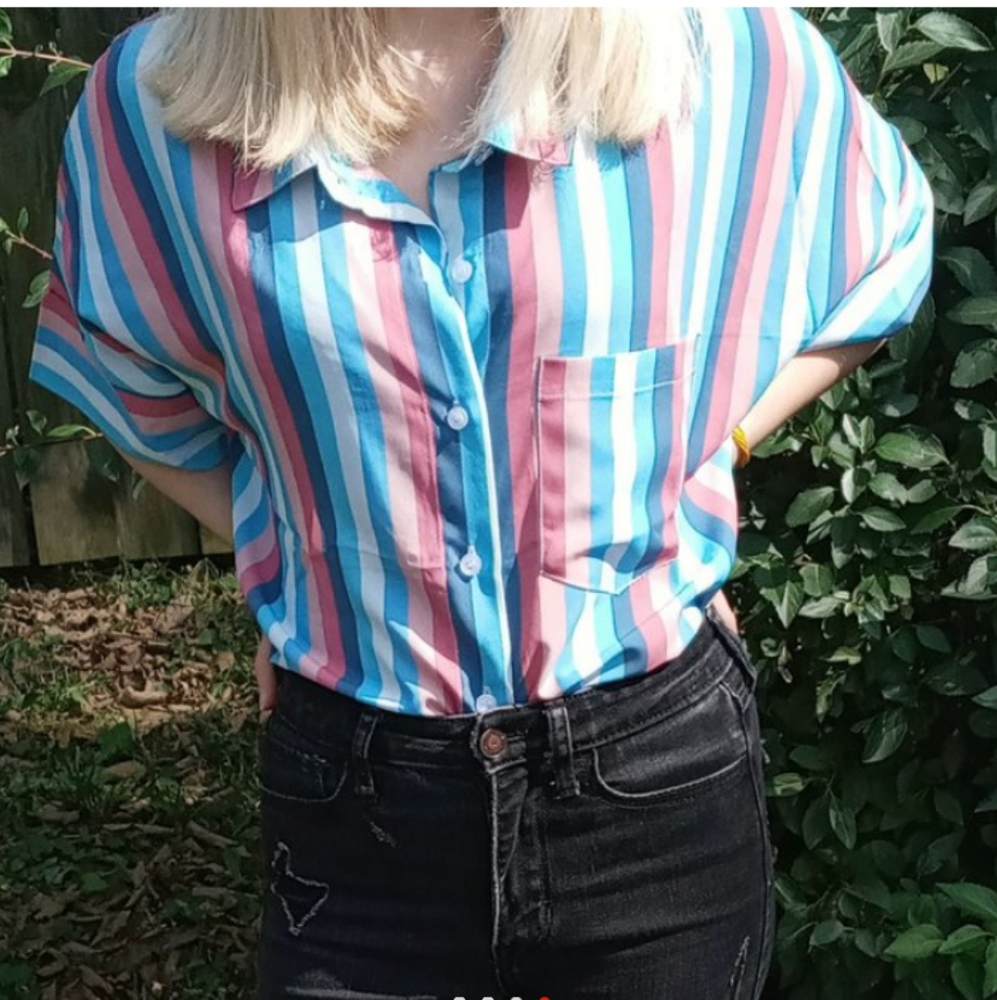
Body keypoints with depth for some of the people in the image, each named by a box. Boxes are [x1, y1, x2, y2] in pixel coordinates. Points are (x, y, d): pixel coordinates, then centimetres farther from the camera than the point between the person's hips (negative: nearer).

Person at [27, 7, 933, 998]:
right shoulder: (152, 103, -7)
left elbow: (877, 265, 10)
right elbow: (140, 395, 12)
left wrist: (698, 461, -2)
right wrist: (283, 559, 0)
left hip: (659, 772, 1)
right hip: (353, 805, 1)